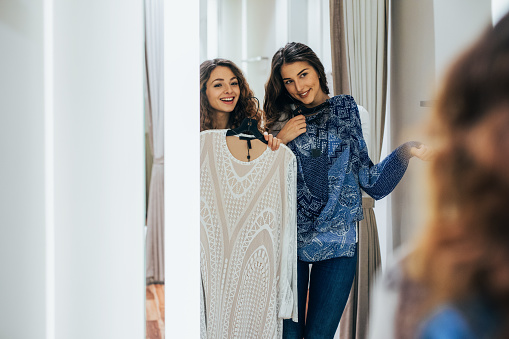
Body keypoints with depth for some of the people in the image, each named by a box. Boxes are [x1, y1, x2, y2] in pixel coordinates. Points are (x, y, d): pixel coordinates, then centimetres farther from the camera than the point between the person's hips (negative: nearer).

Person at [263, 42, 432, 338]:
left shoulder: (349, 112, 5)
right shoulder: (282, 119, 7)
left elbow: (369, 179, 0)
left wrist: (406, 151, -12)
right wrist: (279, 141, -9)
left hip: (337, 242, -1)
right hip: (289, 240, 1)